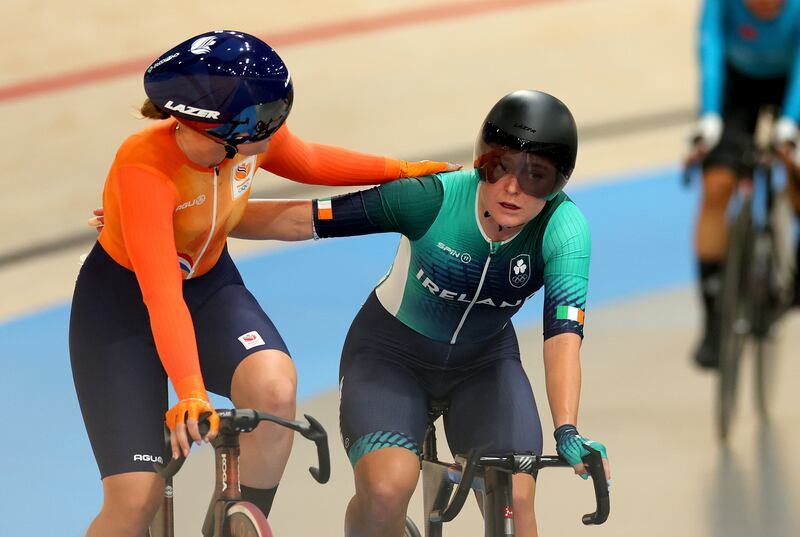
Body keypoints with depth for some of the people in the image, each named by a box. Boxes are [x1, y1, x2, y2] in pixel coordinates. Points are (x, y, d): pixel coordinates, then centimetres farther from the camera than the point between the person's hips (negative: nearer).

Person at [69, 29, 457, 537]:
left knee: (275, 387, -30)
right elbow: (161, 297, -41)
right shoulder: (144, 167, -35)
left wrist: (407, 170, 5)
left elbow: (307, 162, 8)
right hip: (121, 304, -4)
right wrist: (190, 396, -52)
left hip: (212, 288, 4)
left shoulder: (252, 138, -18)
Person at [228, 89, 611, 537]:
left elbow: (564, 332, -34)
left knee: (514, 499, -20)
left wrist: (567, 431, -49)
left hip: (484, 363, 2)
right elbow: (301, 220, -21)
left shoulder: (564, 227, -25)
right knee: (386, 489, -28)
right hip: (392, 352, -2)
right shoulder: (435, 197, -28)